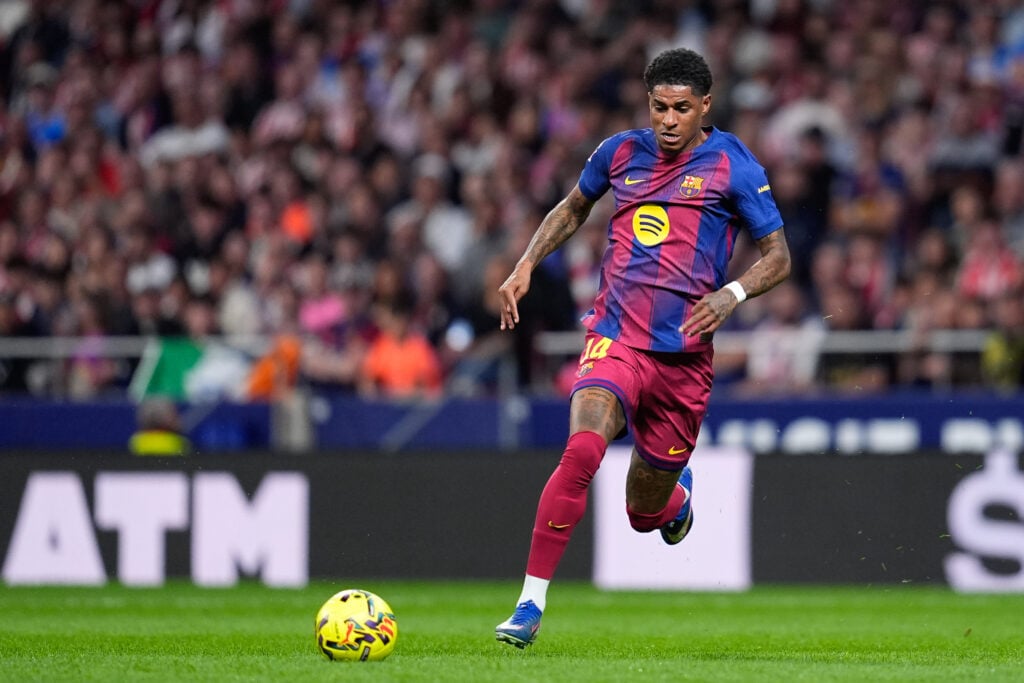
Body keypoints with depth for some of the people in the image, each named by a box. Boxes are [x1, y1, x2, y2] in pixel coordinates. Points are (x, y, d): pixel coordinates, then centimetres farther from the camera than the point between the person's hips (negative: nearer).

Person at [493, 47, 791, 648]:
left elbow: (779, 257, 2)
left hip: (684, 356, 0)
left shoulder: (733, 166, 0)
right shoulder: (621, 153, 7)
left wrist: (731, 294, -17)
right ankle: (531, 605, -26)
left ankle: (678, 494, 52)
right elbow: (574, 207, 27)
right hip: (615, 337, 0)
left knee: (646, 514, 11)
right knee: (582, 451, -29)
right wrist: (526, 266, 13)